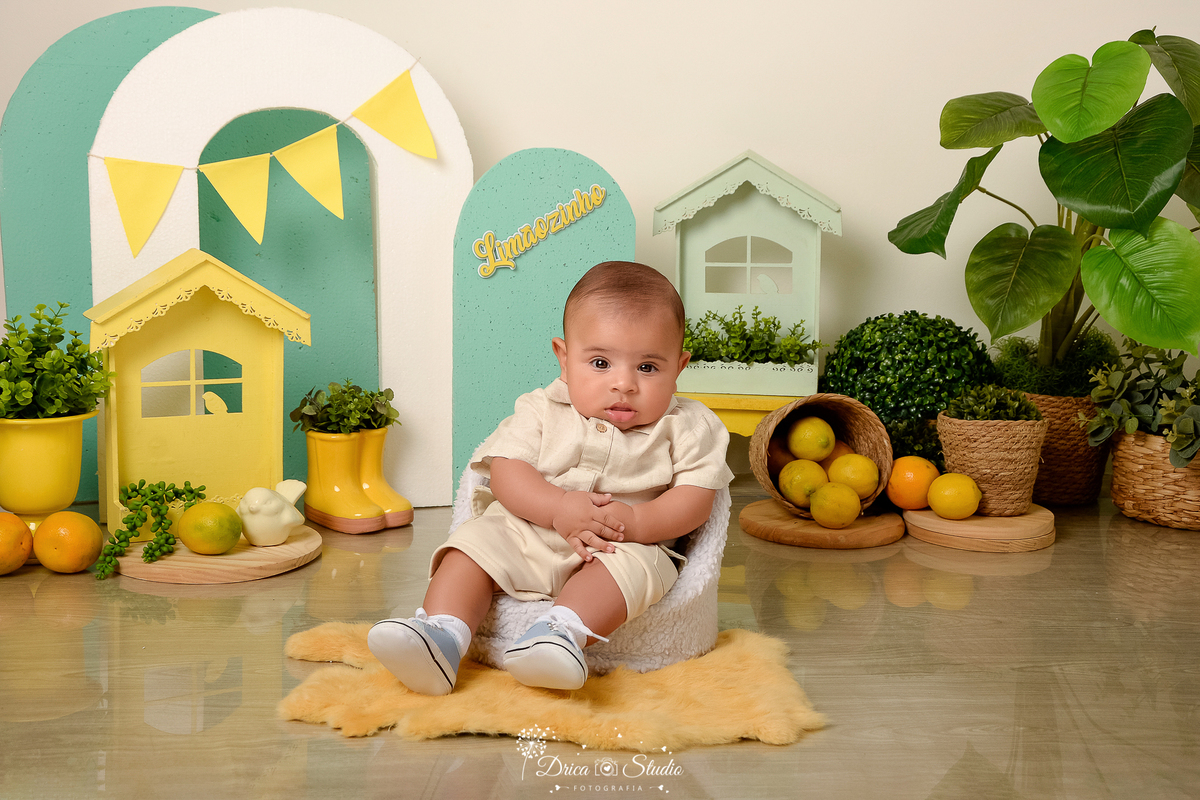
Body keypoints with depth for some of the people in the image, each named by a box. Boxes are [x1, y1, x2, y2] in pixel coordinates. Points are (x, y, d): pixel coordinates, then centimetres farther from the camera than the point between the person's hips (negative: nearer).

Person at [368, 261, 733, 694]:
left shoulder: (687, 427, -2)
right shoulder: (542, 411, 1)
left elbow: (696, 499, -6)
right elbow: (505, 472, -6)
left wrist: (635, 521, -24)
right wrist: (558, 509, -24)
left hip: (626, 547, -2)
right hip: (524, 534, 2)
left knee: (633, 564, -32)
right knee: (476, 538, -17)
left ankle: (561, 633, -48)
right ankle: (442, 633, -31)